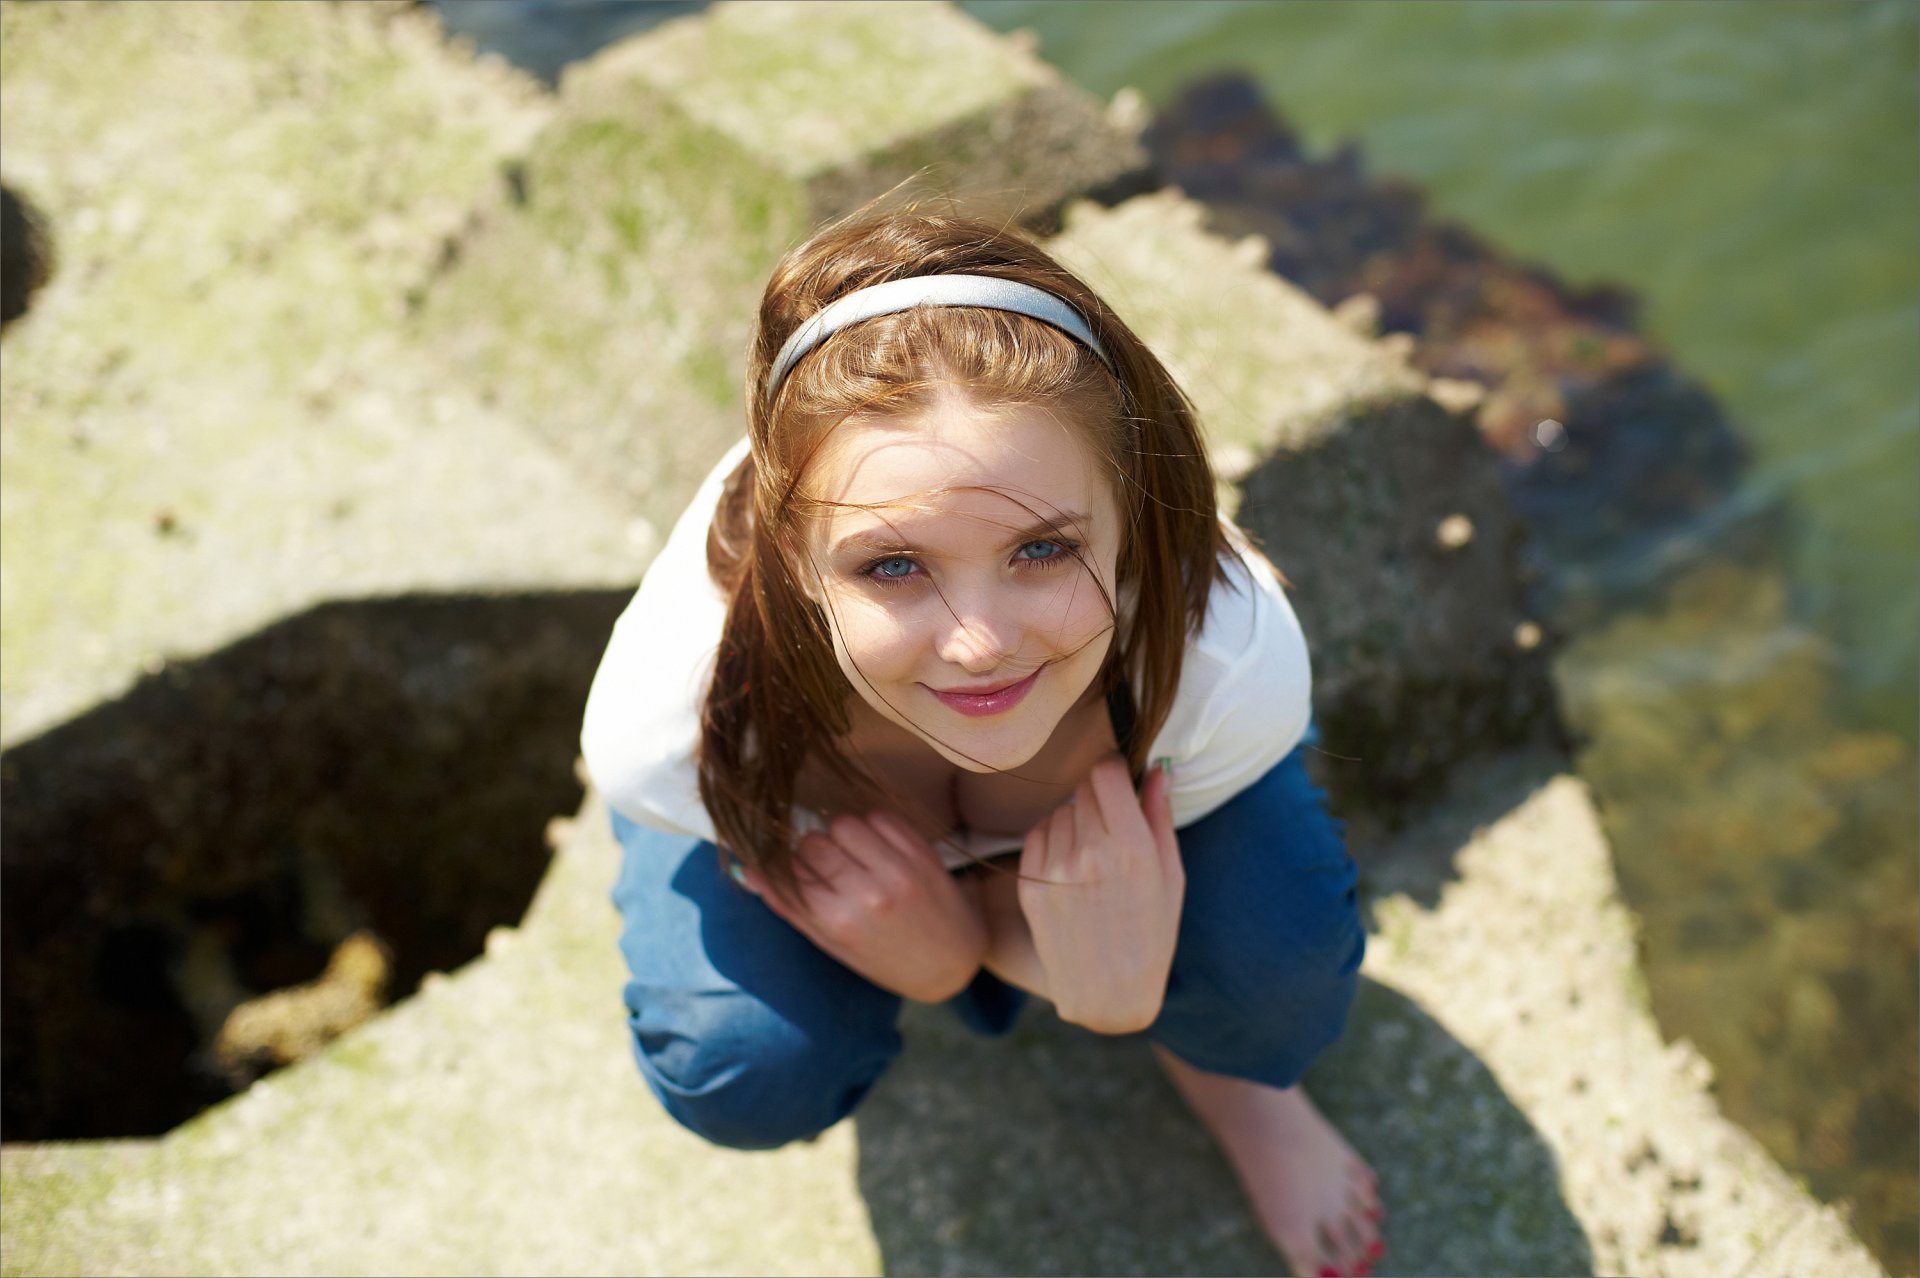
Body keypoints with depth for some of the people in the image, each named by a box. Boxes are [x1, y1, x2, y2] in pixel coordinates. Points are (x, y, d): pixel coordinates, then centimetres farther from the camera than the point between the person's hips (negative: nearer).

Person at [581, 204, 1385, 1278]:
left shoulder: (1237, 668, -40)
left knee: (1280, 968, -25)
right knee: (744, 1074, -24)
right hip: (810, 799, 0)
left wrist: (1116, 981, -46)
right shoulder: (668, 728, -43)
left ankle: (1218, 1058, 16)